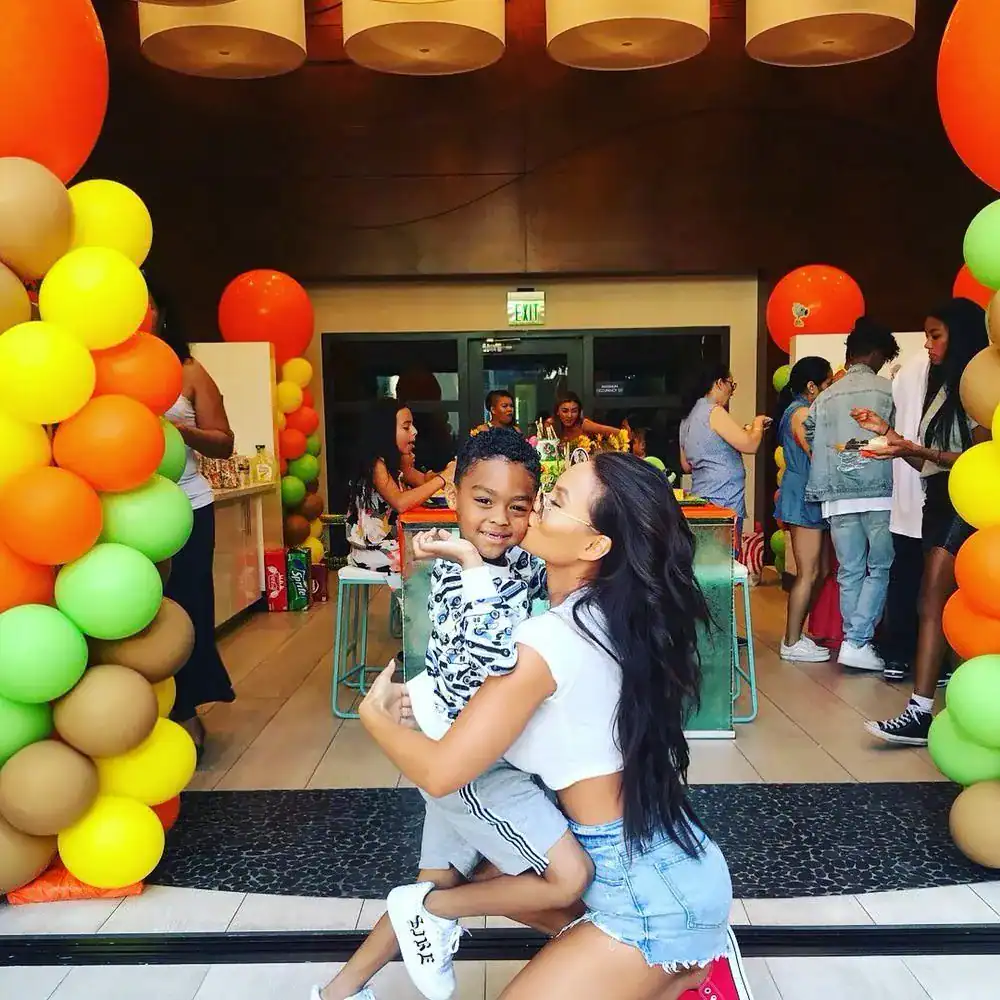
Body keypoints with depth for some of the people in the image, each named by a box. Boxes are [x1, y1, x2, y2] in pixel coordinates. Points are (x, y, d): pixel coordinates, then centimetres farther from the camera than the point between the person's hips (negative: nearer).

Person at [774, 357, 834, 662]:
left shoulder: (801, 411, 18)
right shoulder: (802, 413, -13)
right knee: (808, 574, -6)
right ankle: (792, 643, 1)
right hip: (804, 499, -10)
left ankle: (795, 634, 19)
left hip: (808, 499, 10)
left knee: (819, 572, 12)